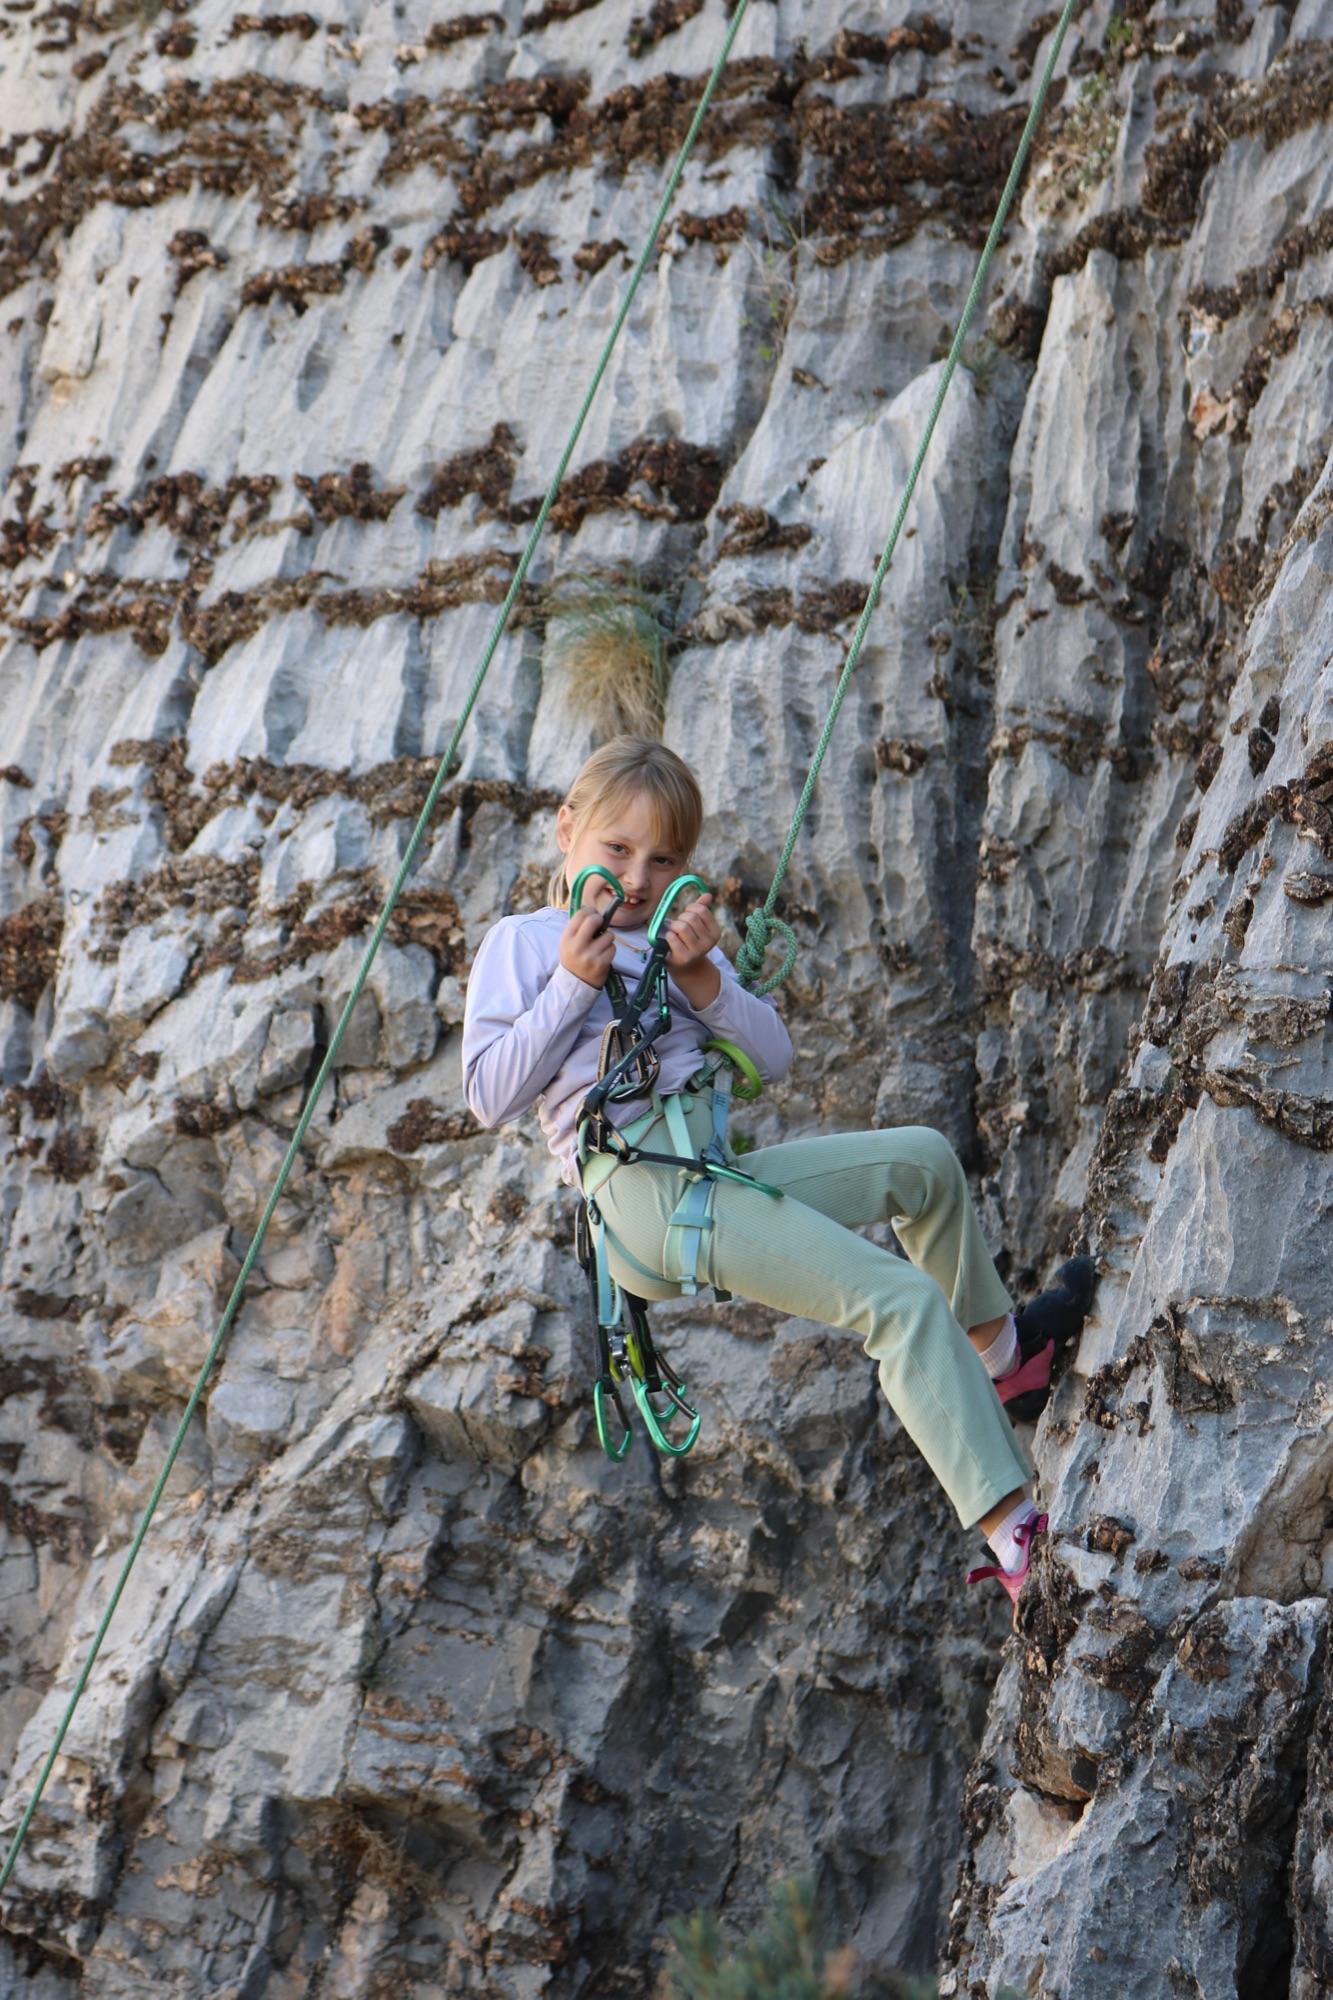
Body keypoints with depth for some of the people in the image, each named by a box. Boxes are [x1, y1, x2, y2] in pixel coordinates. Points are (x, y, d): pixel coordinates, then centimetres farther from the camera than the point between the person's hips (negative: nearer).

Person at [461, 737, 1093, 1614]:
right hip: (642, 1189, -7)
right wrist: (572, 985, -9)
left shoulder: (676, 942, 25)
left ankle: (996, 1351, 25)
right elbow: (491, 1098, -5)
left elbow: (774, 1059, 15)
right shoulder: (520, 944, 7)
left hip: (721, 1172, 7)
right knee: (904, 1300, -20)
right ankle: (1010, 1529, -28)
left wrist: (703, 981, -1)